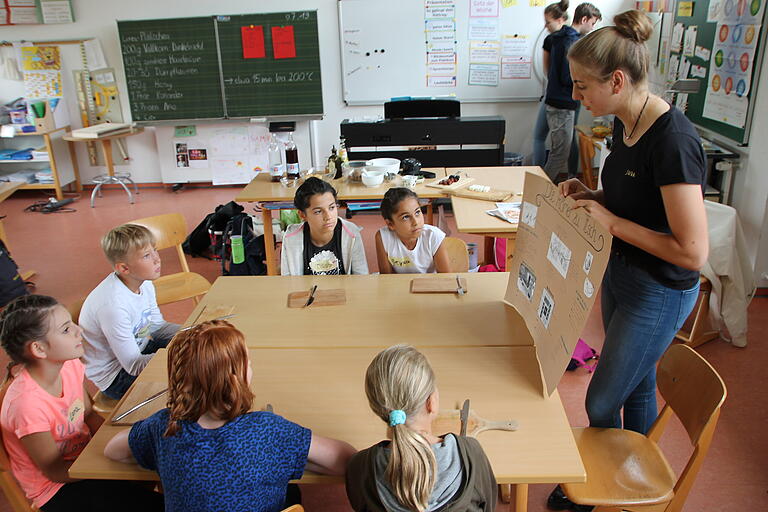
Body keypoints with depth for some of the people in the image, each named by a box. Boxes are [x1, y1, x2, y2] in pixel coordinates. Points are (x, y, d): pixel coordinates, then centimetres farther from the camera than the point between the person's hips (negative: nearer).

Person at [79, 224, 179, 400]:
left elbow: (157, 326, 4)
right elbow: (134, 365, -26)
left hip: (138, 348, 8)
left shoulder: (144, 283, -9)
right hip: (115, 377, -8)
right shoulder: (113, 305, -33)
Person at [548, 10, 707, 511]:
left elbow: (692, 251, -29)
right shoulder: (626, 126, -2)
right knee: (637, 385, 25)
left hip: (660, 294, -8)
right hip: (621, 273, 8)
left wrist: (612, 221, -25)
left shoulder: (673, 141, -30)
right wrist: (590, 195, -4)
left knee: (602, 402, 7)